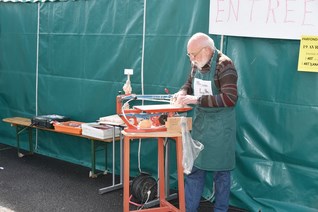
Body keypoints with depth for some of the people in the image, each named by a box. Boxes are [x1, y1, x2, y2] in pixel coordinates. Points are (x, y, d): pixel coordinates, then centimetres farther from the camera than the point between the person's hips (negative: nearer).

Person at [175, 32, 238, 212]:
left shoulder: (224, 65, -18)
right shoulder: (197, 64, 3)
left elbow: (230, 98, -26)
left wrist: (196, 99, -26)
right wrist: (183, 92, -2)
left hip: (219, 127, -7)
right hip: (199, 123, 7)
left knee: (220, 170, 6)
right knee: (194, 167, 11)